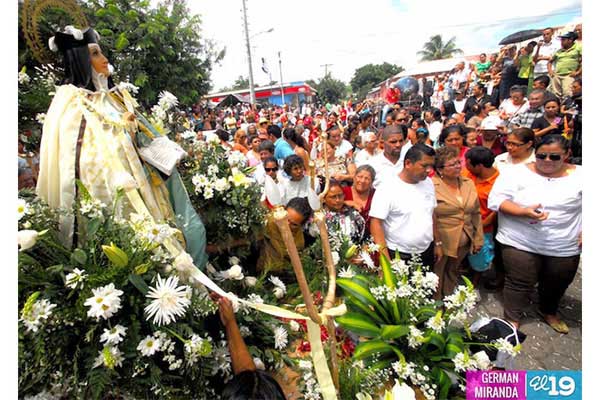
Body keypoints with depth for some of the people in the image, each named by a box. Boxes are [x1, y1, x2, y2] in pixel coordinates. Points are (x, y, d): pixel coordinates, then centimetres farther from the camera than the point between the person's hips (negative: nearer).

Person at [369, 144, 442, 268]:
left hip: (426, 252, 6)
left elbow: (431, 214, 14)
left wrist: (437, 243, 14)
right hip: (398, 255, -5)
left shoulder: (428, 182, 2)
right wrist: (386, 260, -24)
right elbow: (376, 224, -19)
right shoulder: (387, 188, -18)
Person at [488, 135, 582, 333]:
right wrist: (523, 212, -26)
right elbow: (495, 200, -13)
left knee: (557, 285, 22)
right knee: (519, 284, 5)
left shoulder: (580, 176, 0)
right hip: (521, 242, -3)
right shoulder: (518, 172, -8)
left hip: (565, 247, 4)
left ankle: (549, 312, 50)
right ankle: (512, 318, 27)